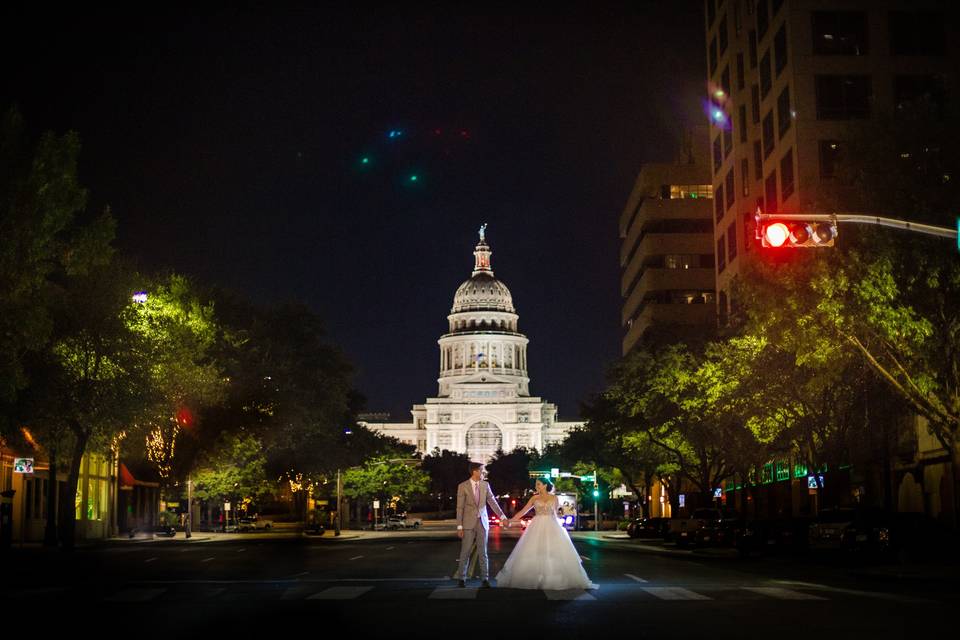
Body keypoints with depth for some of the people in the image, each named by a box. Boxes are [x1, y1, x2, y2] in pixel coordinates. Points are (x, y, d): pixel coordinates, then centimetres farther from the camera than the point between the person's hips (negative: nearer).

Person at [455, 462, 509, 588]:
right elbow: (460, 507, -5)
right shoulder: (463, 486, -5)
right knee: (465, 552, 2)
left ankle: (485, 579, 5)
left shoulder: (485, 485, 5)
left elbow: (493, 502, 4)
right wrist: (459, 526, -9)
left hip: (482, 522, 3)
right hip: (469, 523, -3)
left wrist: (503, 516, -6)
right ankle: (462, 579, 12)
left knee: (483, 552, 3)